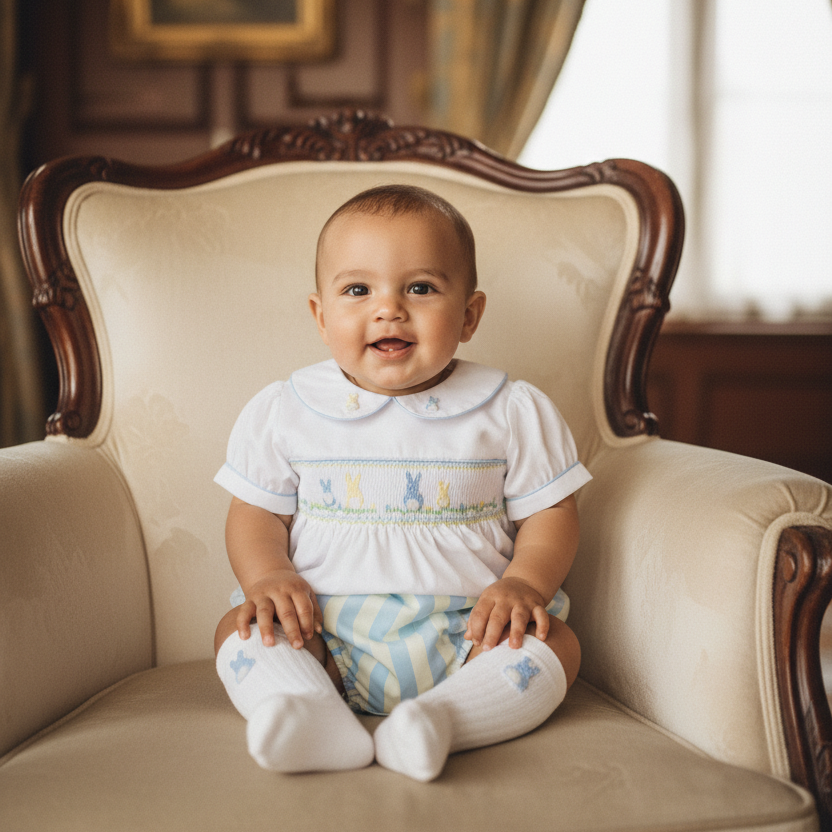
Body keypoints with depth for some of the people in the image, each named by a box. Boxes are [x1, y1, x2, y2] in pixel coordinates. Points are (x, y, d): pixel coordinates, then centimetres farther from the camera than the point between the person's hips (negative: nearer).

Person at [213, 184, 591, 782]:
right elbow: (256, 512, 6)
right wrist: (266, 575, -14)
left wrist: (523, 584, -15)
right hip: (325, 633, 1)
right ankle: (313, 717, -41)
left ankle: (434, 721, -41)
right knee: (240, 634, -20)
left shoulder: (513, 412, 0)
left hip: (464, 631, 0)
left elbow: (550, 513, 4)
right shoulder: (282, 412, 2)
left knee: (555, 646, -23)